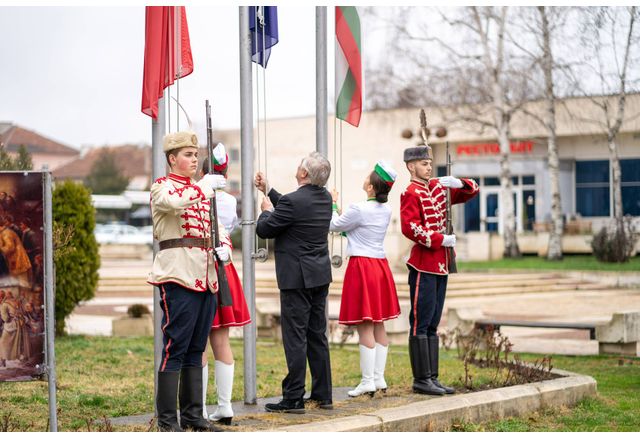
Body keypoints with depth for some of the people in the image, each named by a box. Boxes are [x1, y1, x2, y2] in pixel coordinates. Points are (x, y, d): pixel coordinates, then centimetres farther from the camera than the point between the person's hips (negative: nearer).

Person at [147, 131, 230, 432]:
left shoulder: (200, 190, 21)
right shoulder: (162, 187, -2)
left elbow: (217, 228, 25)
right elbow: (174, 202, -26)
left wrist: (224, 249, 5)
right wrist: (206, 186, -17)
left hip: (206, 277, 8)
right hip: (179, 276, -8)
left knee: (196, 350, 12)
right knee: (175, 348, -7)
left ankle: (193, 415, 18)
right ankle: (167, 421, -3)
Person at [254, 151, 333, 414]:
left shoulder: (292, 201, -19)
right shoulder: (325, 197, 6)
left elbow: (264, 230, -11)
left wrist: (267, 210, 9)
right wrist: (268, 191, 23)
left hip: (297, 278, -8)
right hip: (320, 276, 8)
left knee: (295, 337, -5)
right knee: (317, 335, 13)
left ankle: (293, 399, -3)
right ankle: (323, 395, 18)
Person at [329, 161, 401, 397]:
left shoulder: (359, 209, -17)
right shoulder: (386, 211, 7)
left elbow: (334, 225, -2)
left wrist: (333, 204, 13)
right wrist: (338, 209, 27)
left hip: (361, 266, -8)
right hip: (380, 265, 8)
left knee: (364, 326, -5)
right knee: (379, 325, 11)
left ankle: (368, 381, -4)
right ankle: (379, 378, 15)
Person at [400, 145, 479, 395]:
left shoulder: (438, 187, 14)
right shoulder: (411, 193, -9)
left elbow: (472, 191, 17)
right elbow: (410, 228, -20)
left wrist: (458, 183, -4)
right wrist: (441, 240, -19)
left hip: (441, 266, 9)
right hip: (423, 267, -9)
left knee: (432, 325, 11)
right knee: (420, 324, -4)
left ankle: (432, 378, 15)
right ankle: (421, 380, -1)